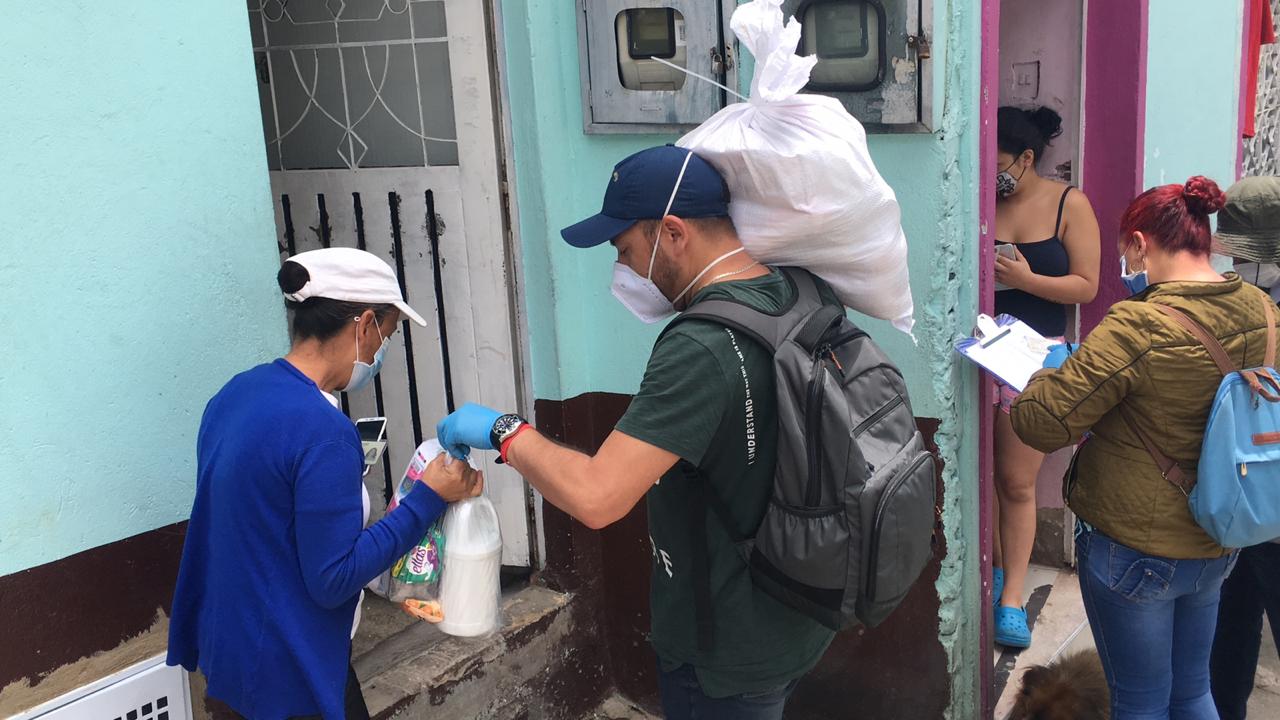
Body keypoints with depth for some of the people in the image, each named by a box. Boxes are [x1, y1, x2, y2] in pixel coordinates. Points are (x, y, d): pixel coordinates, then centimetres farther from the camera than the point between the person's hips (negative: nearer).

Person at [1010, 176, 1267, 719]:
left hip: (1135, 548, -6)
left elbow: (1040, 425, -23)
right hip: (1217, 543, 7)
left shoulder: (1139, 327, -26)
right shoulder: (1259, 310, -4)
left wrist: (1056, 369, -5)